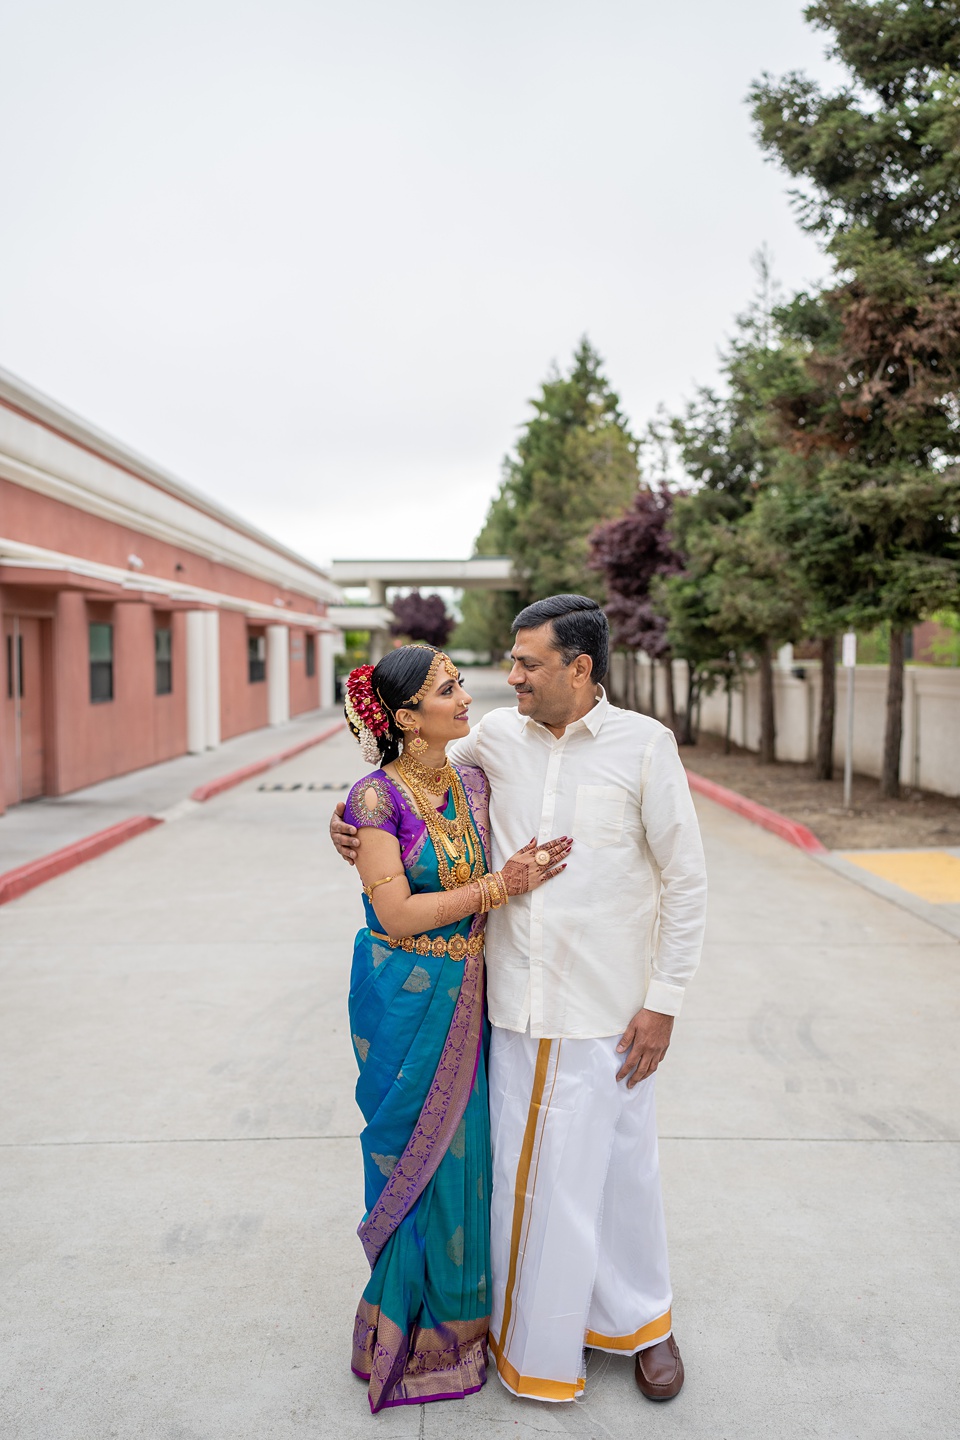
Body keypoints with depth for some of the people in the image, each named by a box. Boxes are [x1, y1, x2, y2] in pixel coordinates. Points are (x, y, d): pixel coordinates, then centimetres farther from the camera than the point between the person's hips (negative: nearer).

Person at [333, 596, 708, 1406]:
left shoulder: (645, 745, -9)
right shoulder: (498, 737, 1)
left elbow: (686, 880, -5)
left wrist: (663, 1002, -7)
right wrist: (352, 816, 1)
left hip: (610, 1012, -2)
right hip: (519, 1006, 3)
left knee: (621, 1169, 13)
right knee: (525, 1171, 12)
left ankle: (639, 1320, 40)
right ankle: (537, 1337, 36)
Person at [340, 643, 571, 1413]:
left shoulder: (474, 783, 2)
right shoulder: (375, 797, -16)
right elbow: (396, 914, -19)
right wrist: (500, 886, -21)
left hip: (467, 995, 5)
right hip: (405, 998, -5)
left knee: (466, 1152, 15)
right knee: (417, 1156, 8)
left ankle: (460, 1313, 38)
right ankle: (409, 1328, 32)